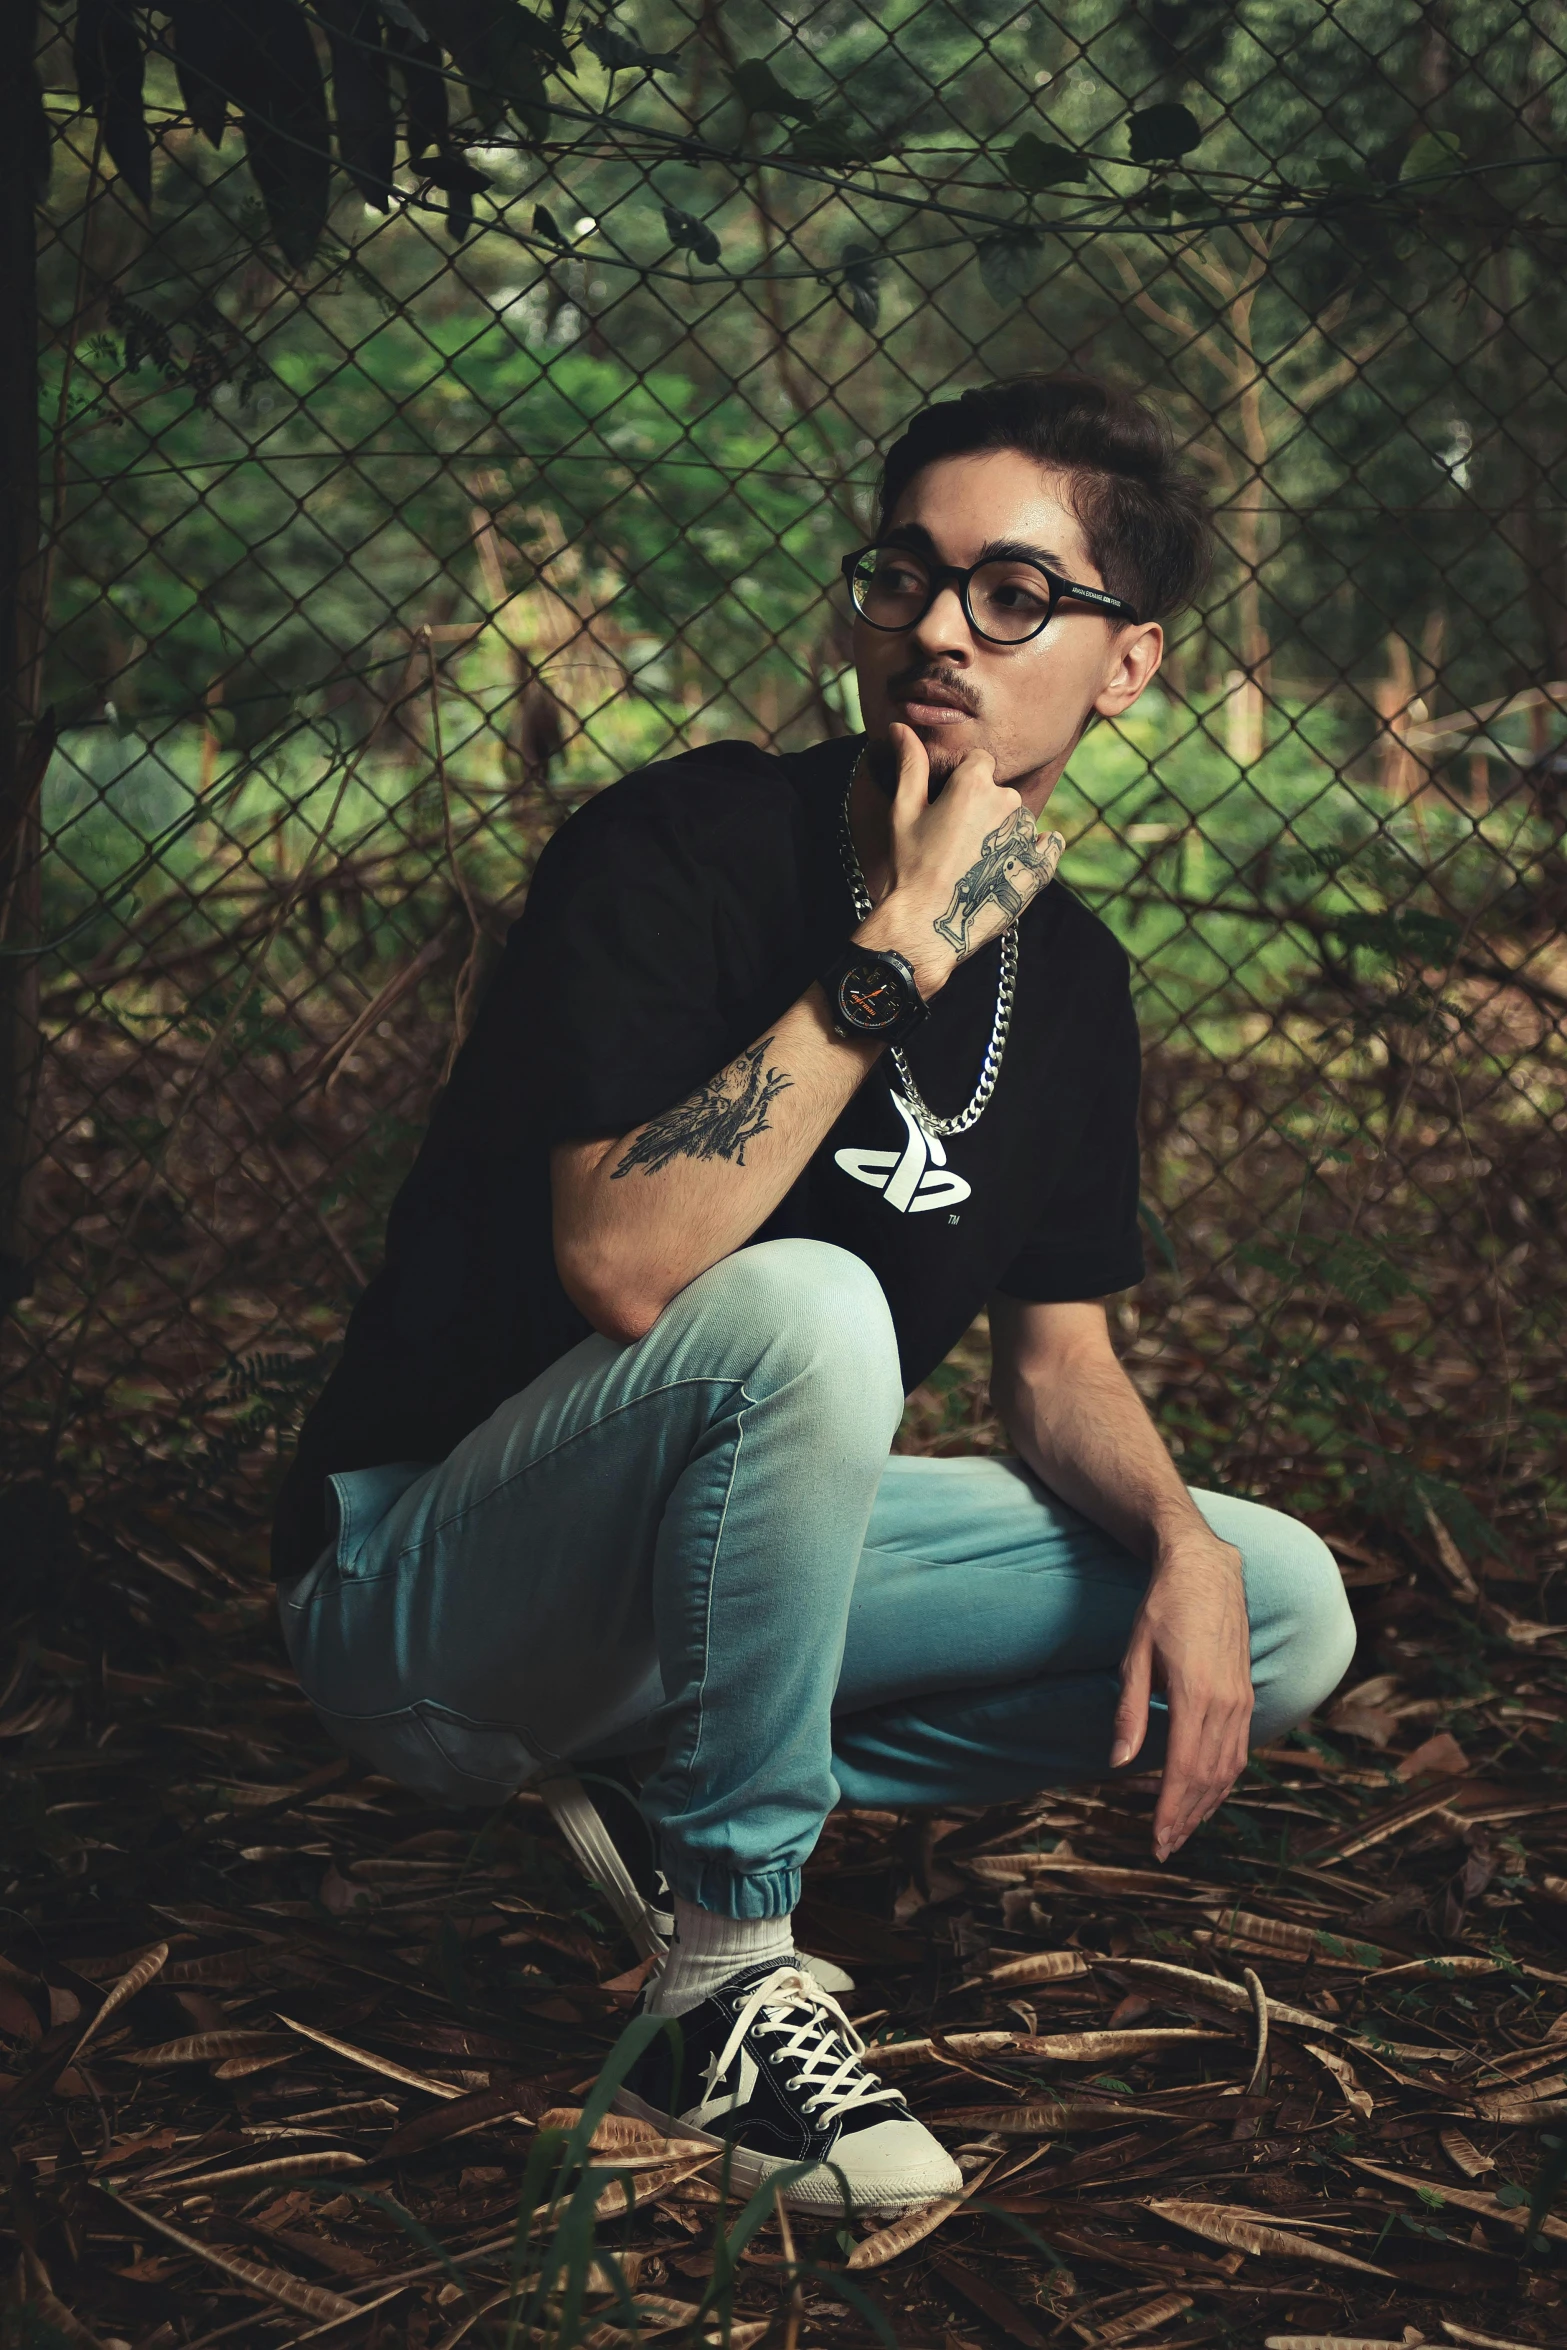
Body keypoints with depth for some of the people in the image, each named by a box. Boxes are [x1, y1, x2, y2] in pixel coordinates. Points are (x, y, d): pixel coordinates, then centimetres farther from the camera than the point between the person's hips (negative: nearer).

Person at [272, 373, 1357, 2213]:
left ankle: (657, 1796, -1)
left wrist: (1180, 1547, -13)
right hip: (423, 1587, -7)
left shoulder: (1067, 972, 3)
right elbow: (624, 1264, -32)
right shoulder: (683, 849, -18)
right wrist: (897, 954, -31)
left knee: (1285, 1613, -2)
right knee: (809, 1309, -36)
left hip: (726, 1567, 7)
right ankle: (725, 1974, -18)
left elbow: (1058, 1363, 8)